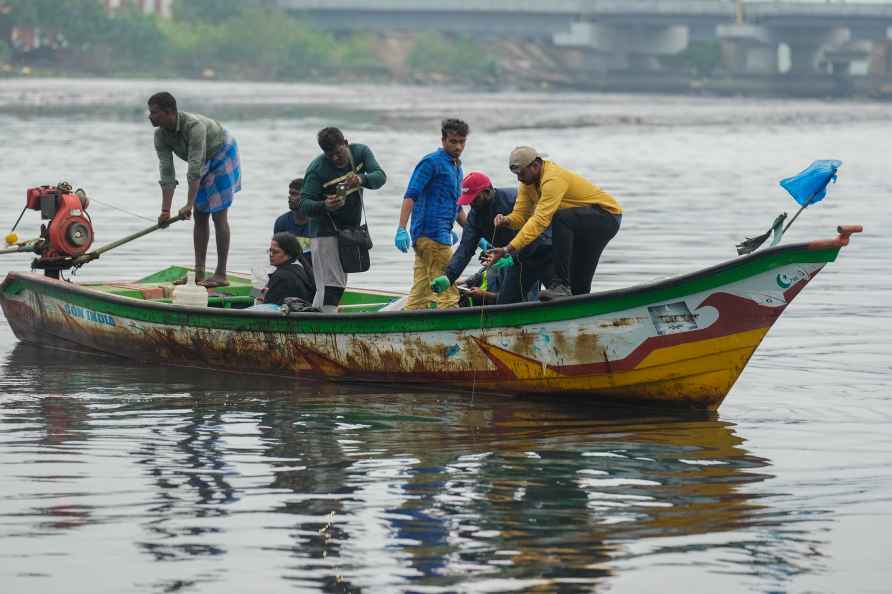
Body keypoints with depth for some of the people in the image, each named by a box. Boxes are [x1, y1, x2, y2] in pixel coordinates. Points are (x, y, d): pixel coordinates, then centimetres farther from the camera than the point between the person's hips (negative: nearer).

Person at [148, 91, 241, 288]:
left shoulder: (194, 126, -38)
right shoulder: (161, 135, -15)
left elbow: (195, 169, -41)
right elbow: (167, 173, -16)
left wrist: (189, 205, -44)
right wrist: (165, 210, -22)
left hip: (222, 158, -8)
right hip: (204, 163, 8)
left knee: (218, 216, -11)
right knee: (200, 217, 6)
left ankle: (221, 275, -11)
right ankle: (199, 273, 10)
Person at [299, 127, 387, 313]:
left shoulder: (361, 152, -4)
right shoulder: (317, 169, -17)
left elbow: (380, 177, -16)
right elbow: (304, 205, -20)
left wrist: (361, 179, -39)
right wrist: (324, 206, -41)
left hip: (351, 228, 6)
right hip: (325, 231, -6)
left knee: (340, 285, 12)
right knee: (330, 286, -16)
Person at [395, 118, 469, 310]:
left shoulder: (456, 168, 22)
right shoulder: (431, 162, -7)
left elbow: (456, 207, 32)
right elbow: (411, 195, -15)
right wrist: (401, 229, -25)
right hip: (434, 236, -9)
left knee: (420, 294, 8)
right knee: (448, 292, -10)